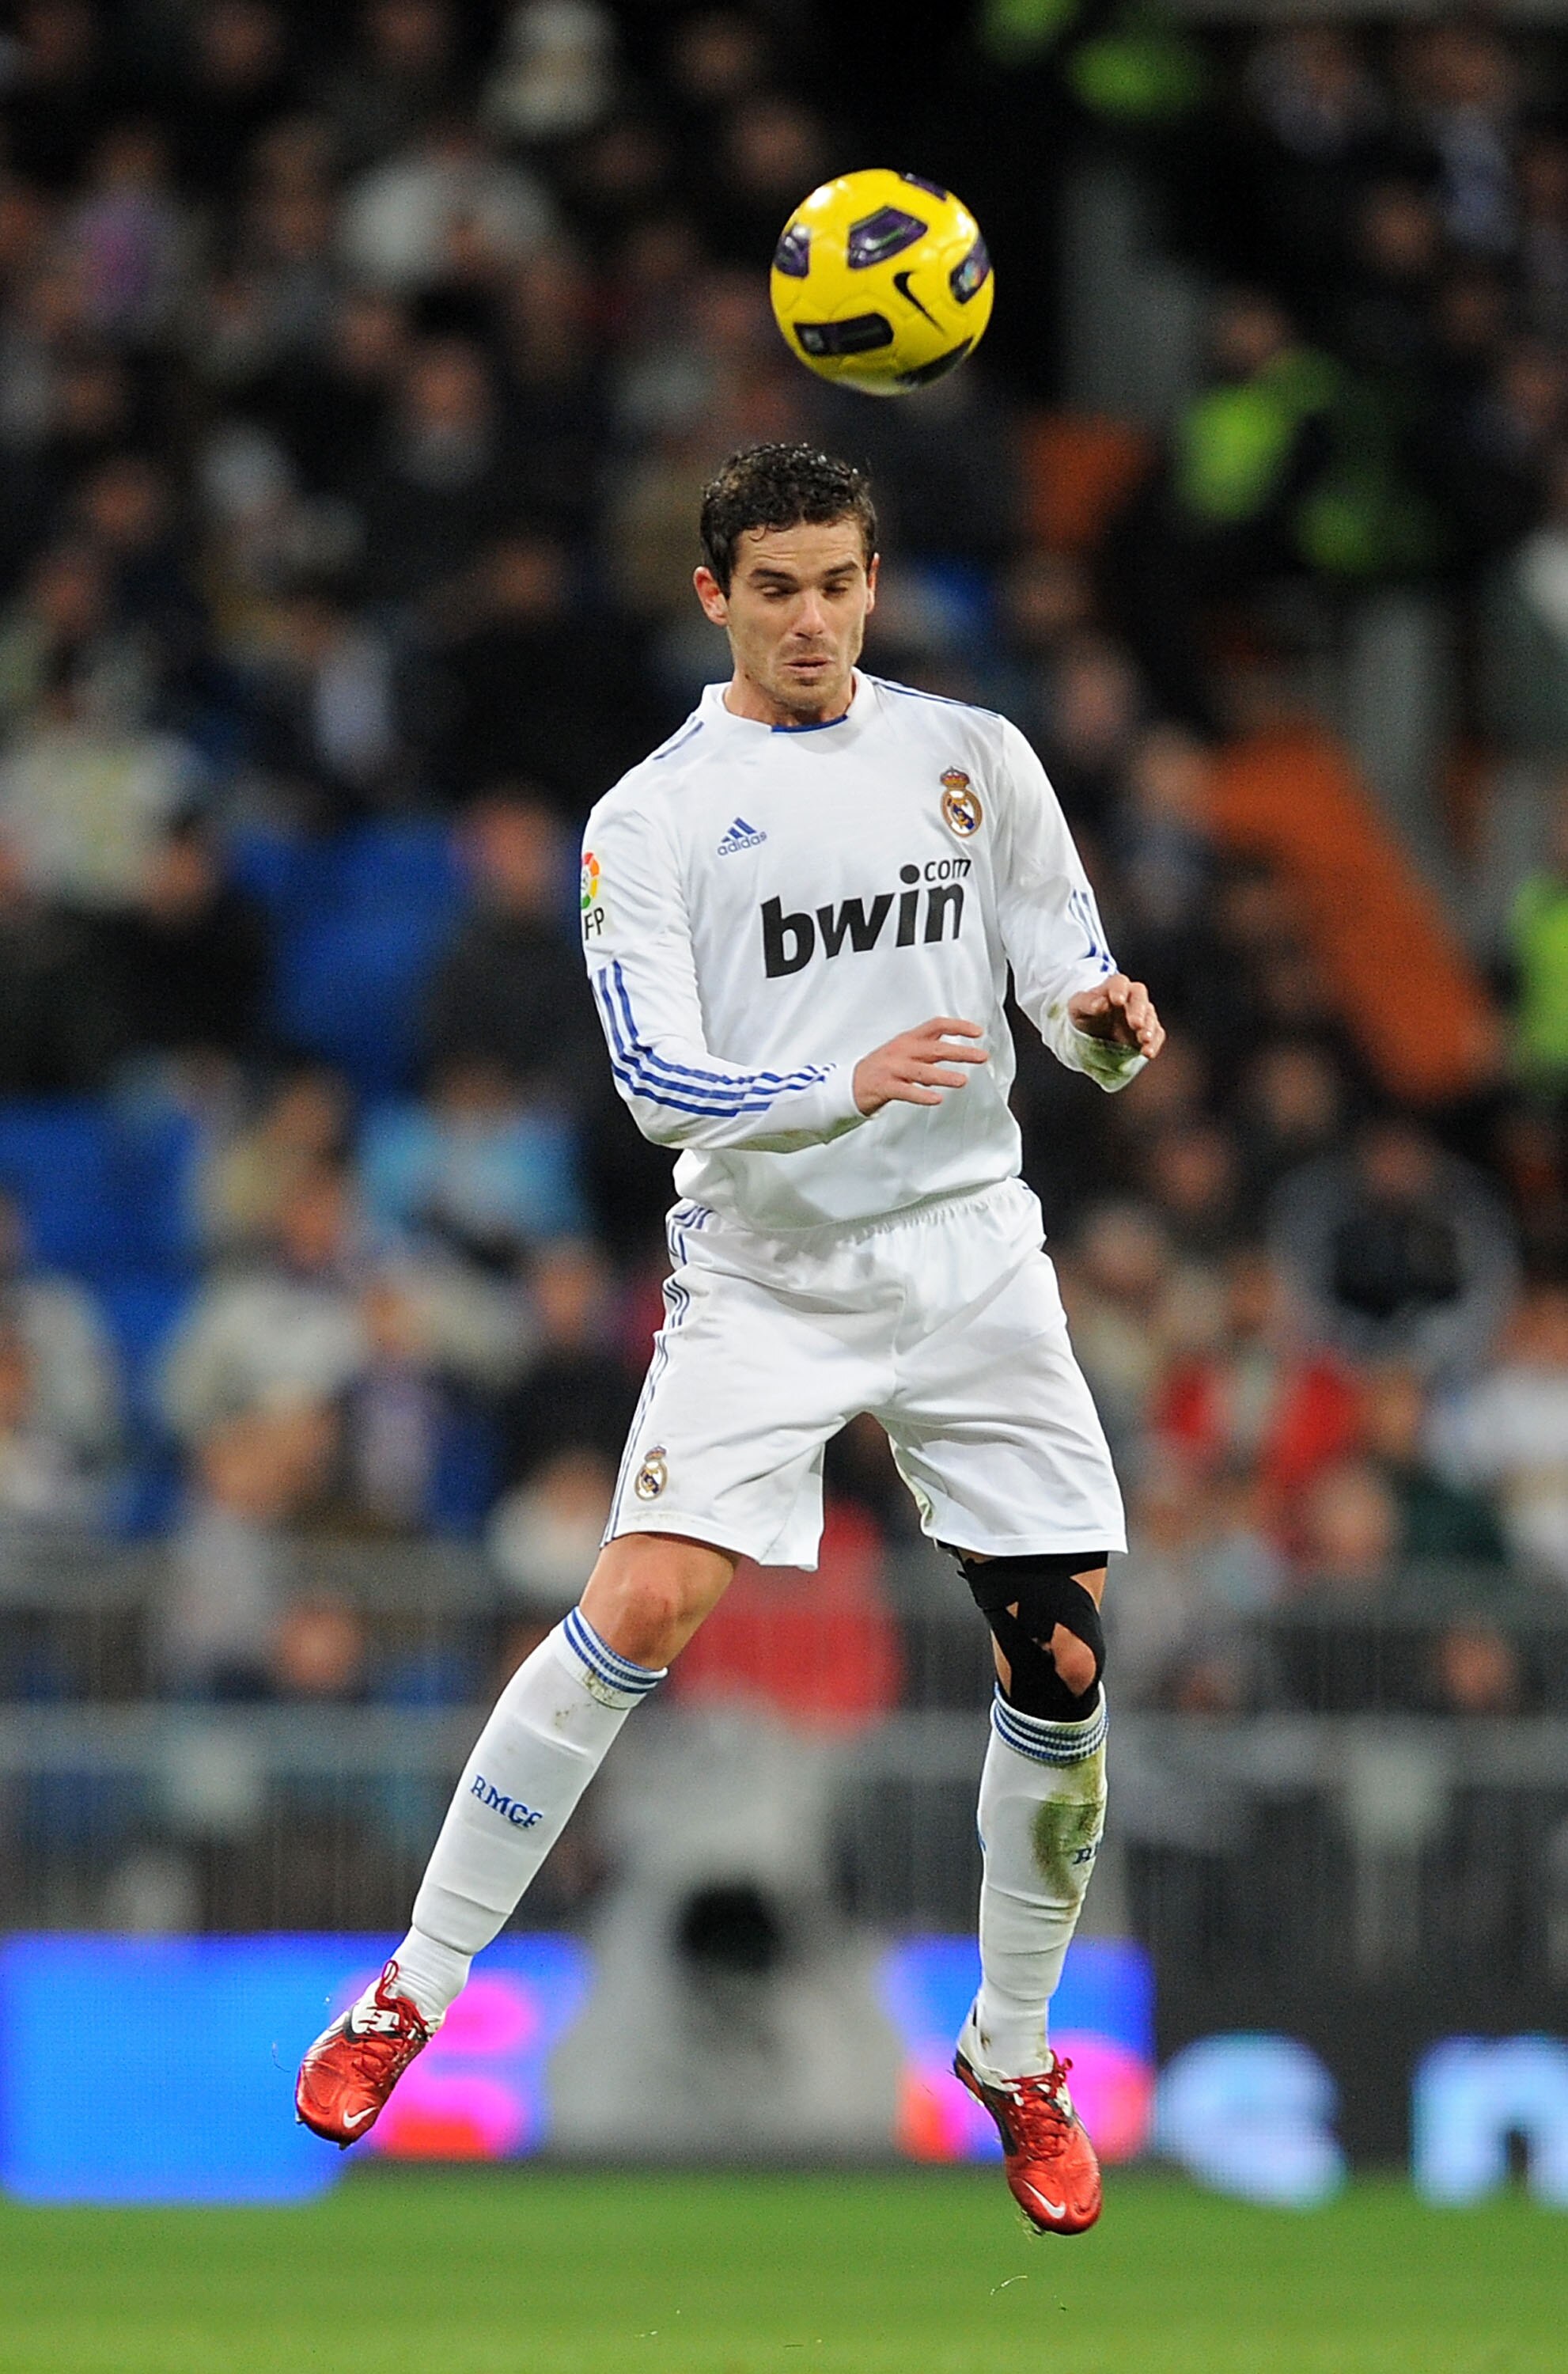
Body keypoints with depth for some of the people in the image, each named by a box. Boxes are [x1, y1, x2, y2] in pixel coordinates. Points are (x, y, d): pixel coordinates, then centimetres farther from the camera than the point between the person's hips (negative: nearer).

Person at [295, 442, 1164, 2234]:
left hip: (972, 1265, 3)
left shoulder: (974, 757, 7)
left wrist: (1102, 1021, -16)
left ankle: (1013, 2053, 20)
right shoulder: (652, 820, -2)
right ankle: (417, 1987, -10)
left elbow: (1070, 985, 9)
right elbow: (658, 1081, -12)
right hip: (766, 1275, -3)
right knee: (644, 1608, -20)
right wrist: (848, 1089, -28)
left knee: (1064, 1655, -1)